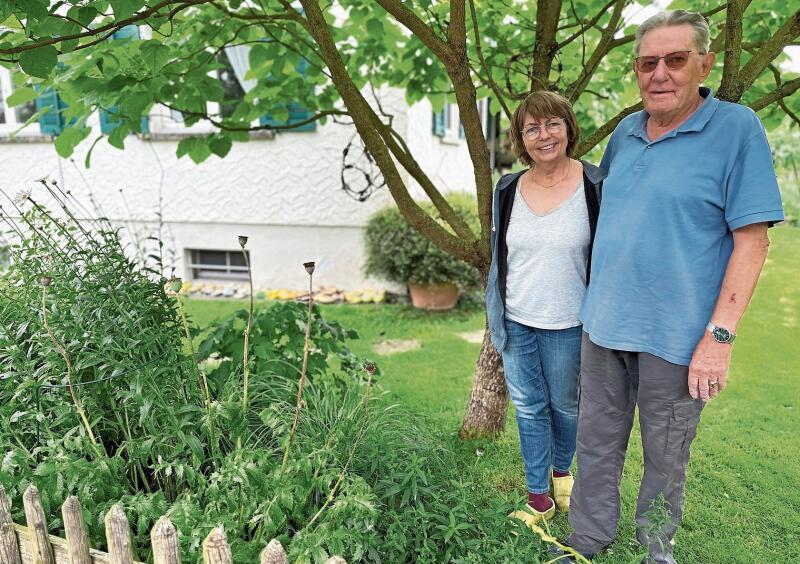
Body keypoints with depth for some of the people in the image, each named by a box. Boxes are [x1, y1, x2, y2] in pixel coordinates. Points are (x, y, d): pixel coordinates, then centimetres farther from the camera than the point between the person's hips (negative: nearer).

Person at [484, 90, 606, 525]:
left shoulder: (595, 186, -9)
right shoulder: (508, 190, 2)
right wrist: (494, 313, 11)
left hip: (568, 325, -2)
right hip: (515, 322, 3)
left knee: (564, 404, 16)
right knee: (528, 407, 12)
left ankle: (562, 471, 45)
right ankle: (538, 498, 28)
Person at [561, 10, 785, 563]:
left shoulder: (737, 128, -10)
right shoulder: (625, 132, 7)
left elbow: (751, 239, -12)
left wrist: (720, 335, -18)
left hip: (675, 337, -5)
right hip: (603, 325, 5)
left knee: (665, 457, 15)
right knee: (597, 445, 16)